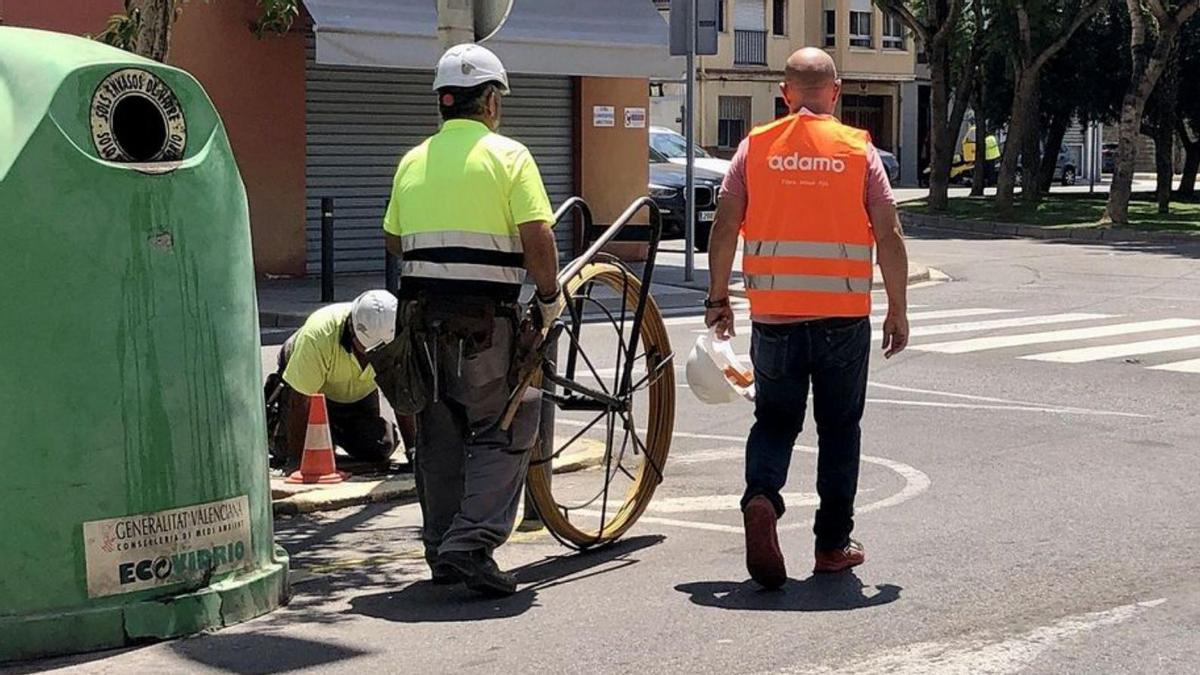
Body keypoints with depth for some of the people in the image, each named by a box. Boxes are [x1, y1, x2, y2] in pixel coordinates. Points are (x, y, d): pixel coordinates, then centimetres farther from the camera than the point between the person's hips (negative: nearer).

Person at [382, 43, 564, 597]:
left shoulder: (413, 160, 11)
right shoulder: (507, 155, -5)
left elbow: (393, 241, 18)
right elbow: (537, 237, -13)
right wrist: (549, 297, -1)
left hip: (423, 309, 6)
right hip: (487, 312, -6)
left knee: (439, 435, 14)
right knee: (501, 433, 1)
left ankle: (442, 551, 21)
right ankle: (470, 546, -11)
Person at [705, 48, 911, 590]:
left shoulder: (756, 147, 3)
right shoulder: (858, 150, 0)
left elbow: (724, 229, 0)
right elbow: (889, 236, -3)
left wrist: (718, 299, 9)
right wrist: (898, 311, 4)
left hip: (774, 314, 1)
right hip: (843, 315, -1)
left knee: (774, 420, 13)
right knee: (839, 428, 12)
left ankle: (761, 497, -14)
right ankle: (833, 544, 16)